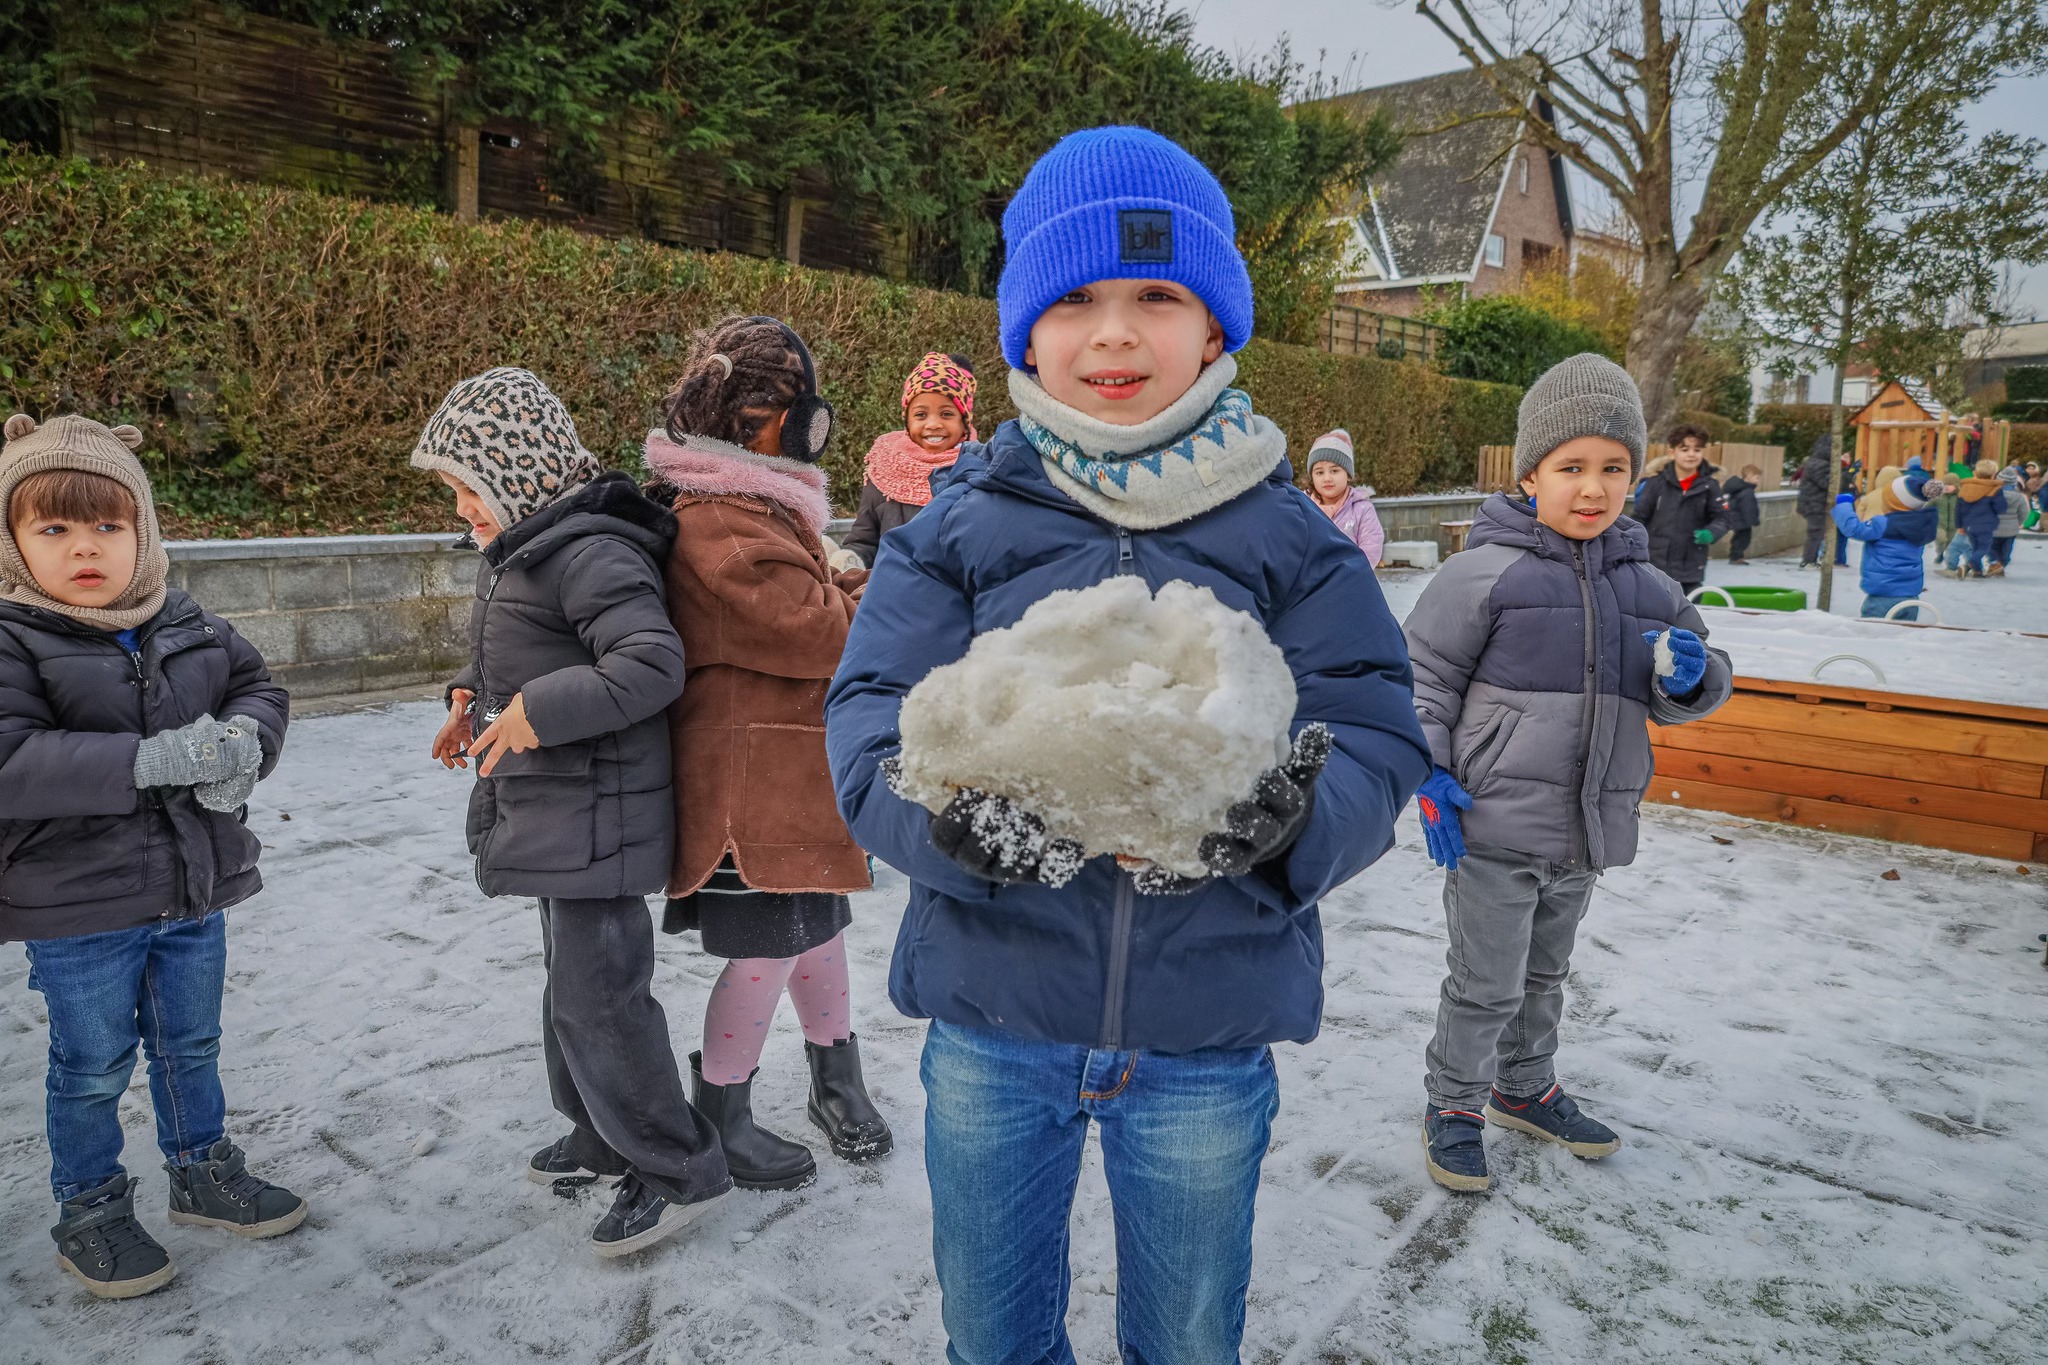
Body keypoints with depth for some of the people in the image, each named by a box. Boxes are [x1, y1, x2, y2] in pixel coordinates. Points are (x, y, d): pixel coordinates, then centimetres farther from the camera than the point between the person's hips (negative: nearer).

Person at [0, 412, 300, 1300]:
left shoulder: (188, 626, 1)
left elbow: (258, 688, 6)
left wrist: (243, 742, -17)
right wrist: (150, 761, -33)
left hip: (195, 888, 5)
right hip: (77, 906, -4)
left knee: (191, 1045, 21)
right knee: (94, 1067, 12)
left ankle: (203, 1172, 41)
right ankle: (88, 1211, 33)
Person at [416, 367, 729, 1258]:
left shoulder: (590, 551, -20)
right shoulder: (528, 551, 12)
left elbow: (653, 663, -29)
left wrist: (539, 710, -26)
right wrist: (475, 699, 10)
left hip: (595, 817, -11)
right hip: (555, 815, 11)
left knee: (600, 995, -4)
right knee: (572, 980, 21)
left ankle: (676, 1168, 12)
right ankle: (603, 1138, 39)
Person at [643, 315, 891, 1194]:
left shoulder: (750, 505, 13)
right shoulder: (723, 525, -23)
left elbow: (808, 599, 17)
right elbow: (814, 628, -25)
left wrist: (863, 587, 0)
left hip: (795, 770, 11)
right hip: (752, 777, -11)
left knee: (817, 922, 19)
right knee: (769, 945, 1)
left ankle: (836, 1080, 37)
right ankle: (718, 1120, 21)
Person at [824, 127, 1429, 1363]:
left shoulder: (1286, 533, -3)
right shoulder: (960, 525, -2)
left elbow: (1378, 739, -6)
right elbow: (873, 721, -9)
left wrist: (1291, 818, -29)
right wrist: (952, 818, -31)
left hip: (1209, 1030, 0)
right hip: (991, 1009, 1)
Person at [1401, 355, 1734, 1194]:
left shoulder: (1647, 587, 7)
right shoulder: (1485, 572, -12)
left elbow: (1679, 698, 15)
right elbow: (1422, 676, -8)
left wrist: (1690, 676, -9)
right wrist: (1429, 776, -15)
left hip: (1588, 830, 6)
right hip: (1493, 825, -6)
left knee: (1544, 973, 23)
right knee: (1487, 983, 3)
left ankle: (1525, 1088, 44)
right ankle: (1453, 1108, 25)